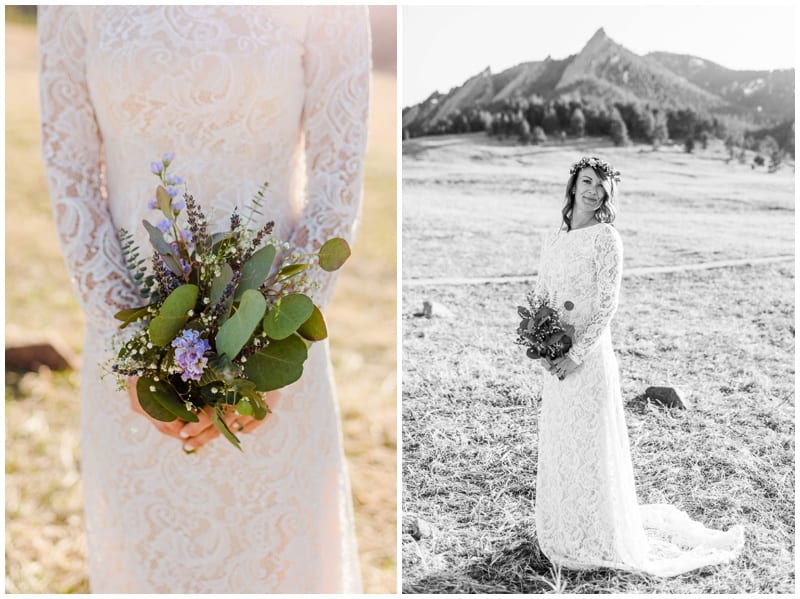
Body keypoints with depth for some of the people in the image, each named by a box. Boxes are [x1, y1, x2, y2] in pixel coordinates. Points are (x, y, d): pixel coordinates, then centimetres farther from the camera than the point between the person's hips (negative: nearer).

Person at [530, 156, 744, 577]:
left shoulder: (606, 238, -7)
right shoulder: (552, 240, 11)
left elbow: (606, 306, -12)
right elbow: (540, 298, 12)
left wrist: (576, 355, -17)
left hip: (589, 356, -6)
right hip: (557, 360, 6)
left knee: (592, 448, 0)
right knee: (556, 447, 13)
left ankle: (602, 540, 13)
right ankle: (561, 534, 28)